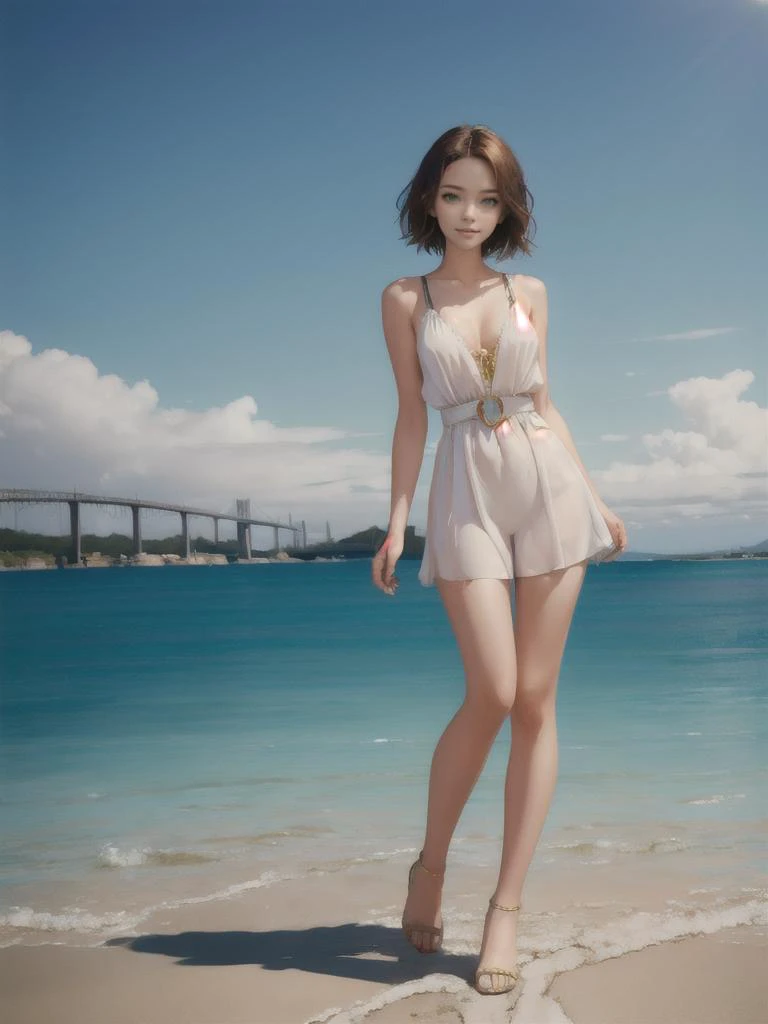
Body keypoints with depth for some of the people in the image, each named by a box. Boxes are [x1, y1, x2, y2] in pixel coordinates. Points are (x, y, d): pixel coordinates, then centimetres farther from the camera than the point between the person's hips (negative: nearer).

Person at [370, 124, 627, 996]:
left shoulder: (529, 292, 12)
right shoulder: (405, 299, 7)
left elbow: (545, 403, 14)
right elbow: (411, 415, 3)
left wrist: (594, 496, 10)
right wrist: (397, 521, -4)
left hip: (548, 482, 3)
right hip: (466, 494, -3)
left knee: (536, 701, -1)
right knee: (492, 695, -14)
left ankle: (506, 908, 6)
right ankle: (430, 865, 12)